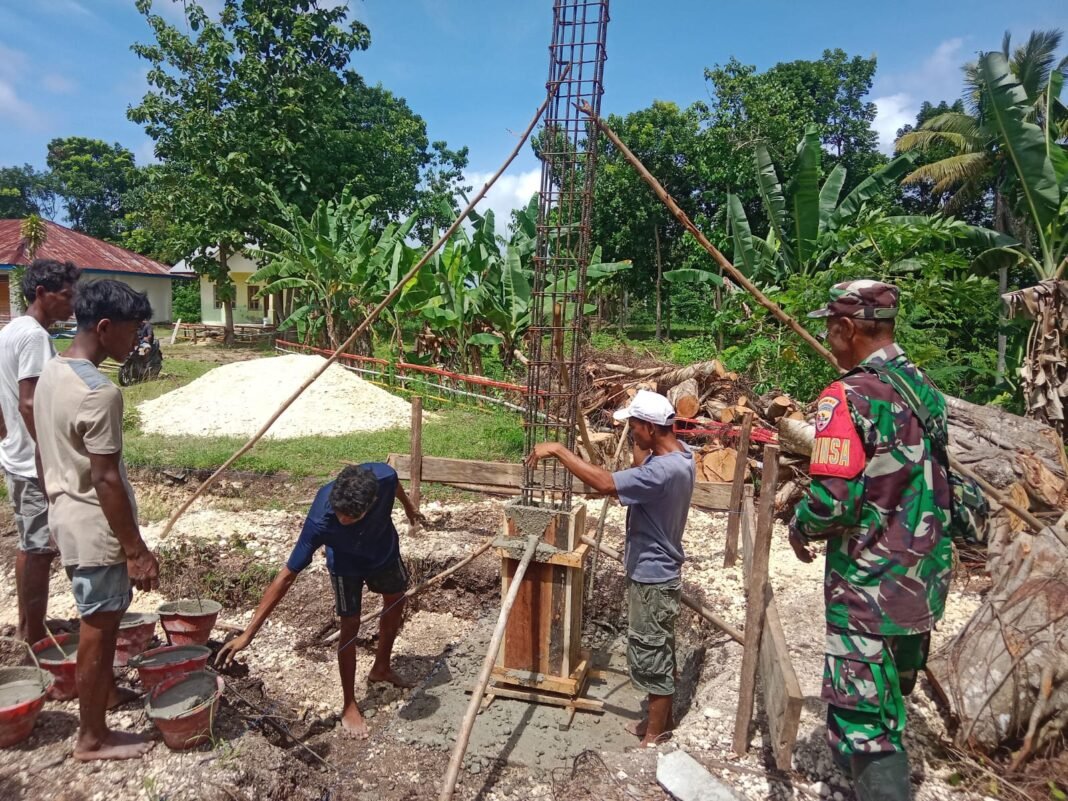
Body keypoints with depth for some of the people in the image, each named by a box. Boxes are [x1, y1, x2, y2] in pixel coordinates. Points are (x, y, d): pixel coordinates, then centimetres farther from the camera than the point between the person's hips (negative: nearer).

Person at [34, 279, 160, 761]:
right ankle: (92, 738, 22)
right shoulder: (99, 393, -26)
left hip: (67, 517, 9)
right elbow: (106, 480, -25)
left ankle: (107, 691, 46)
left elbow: (48, 454, 13)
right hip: (96, 528, -9)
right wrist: (137, 550, -19)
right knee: (98, 628, 6)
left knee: (101, 620, 26)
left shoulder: (50, 374, 4)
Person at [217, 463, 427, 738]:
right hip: (346, 564, -4)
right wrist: (248, 633, -39)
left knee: (396, 603, 19)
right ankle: (349, 705, 17)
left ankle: (381, 668, 45)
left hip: (385, 550, 4)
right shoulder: (320, 521, -44)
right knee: (350, 627, -4)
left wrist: (409, 508, 10)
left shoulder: (384, 476, -39)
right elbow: (287, 576, -39)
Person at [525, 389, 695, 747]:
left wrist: (558, 450, -35)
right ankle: (661, 720, 41)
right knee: (658, 651, 23)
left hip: (652, 577, -10)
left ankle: (654, 737, 24)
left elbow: (606, 483, -41)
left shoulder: (665, 470, -31)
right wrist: (639, 445, 5)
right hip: (654, 571, 10)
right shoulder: (677, 451, 0)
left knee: (651, 655, 7)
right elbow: (639, 473, 18)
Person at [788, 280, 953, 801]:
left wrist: (800, 530, -5)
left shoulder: (848, 397, -20)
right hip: (926, 582, 9)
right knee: (891, 704, 27)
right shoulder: (927, 389, 5)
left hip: (869, 589, -8)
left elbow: (830, 501, -25)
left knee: (865, 726, 1)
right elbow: (940, 481, 14)